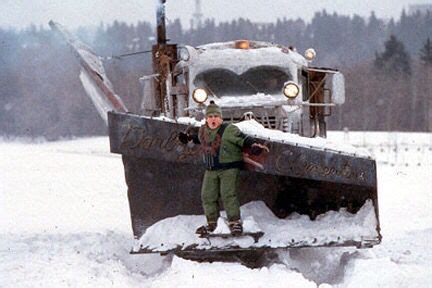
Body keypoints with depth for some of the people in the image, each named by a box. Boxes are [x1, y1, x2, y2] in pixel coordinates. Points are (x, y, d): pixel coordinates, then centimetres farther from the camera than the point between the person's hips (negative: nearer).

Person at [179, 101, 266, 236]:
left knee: (228, 195, -13)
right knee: (208, 196, 5)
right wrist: (189, 138, 31)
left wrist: (253, 145, -28)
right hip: (211, 170, 7)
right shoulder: (203, 130, 8)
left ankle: (235, 222, -5)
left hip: (229, 168, -6)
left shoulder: (229, 130, -13)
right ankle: (211, 223, 19)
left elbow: (242, 138, -13)